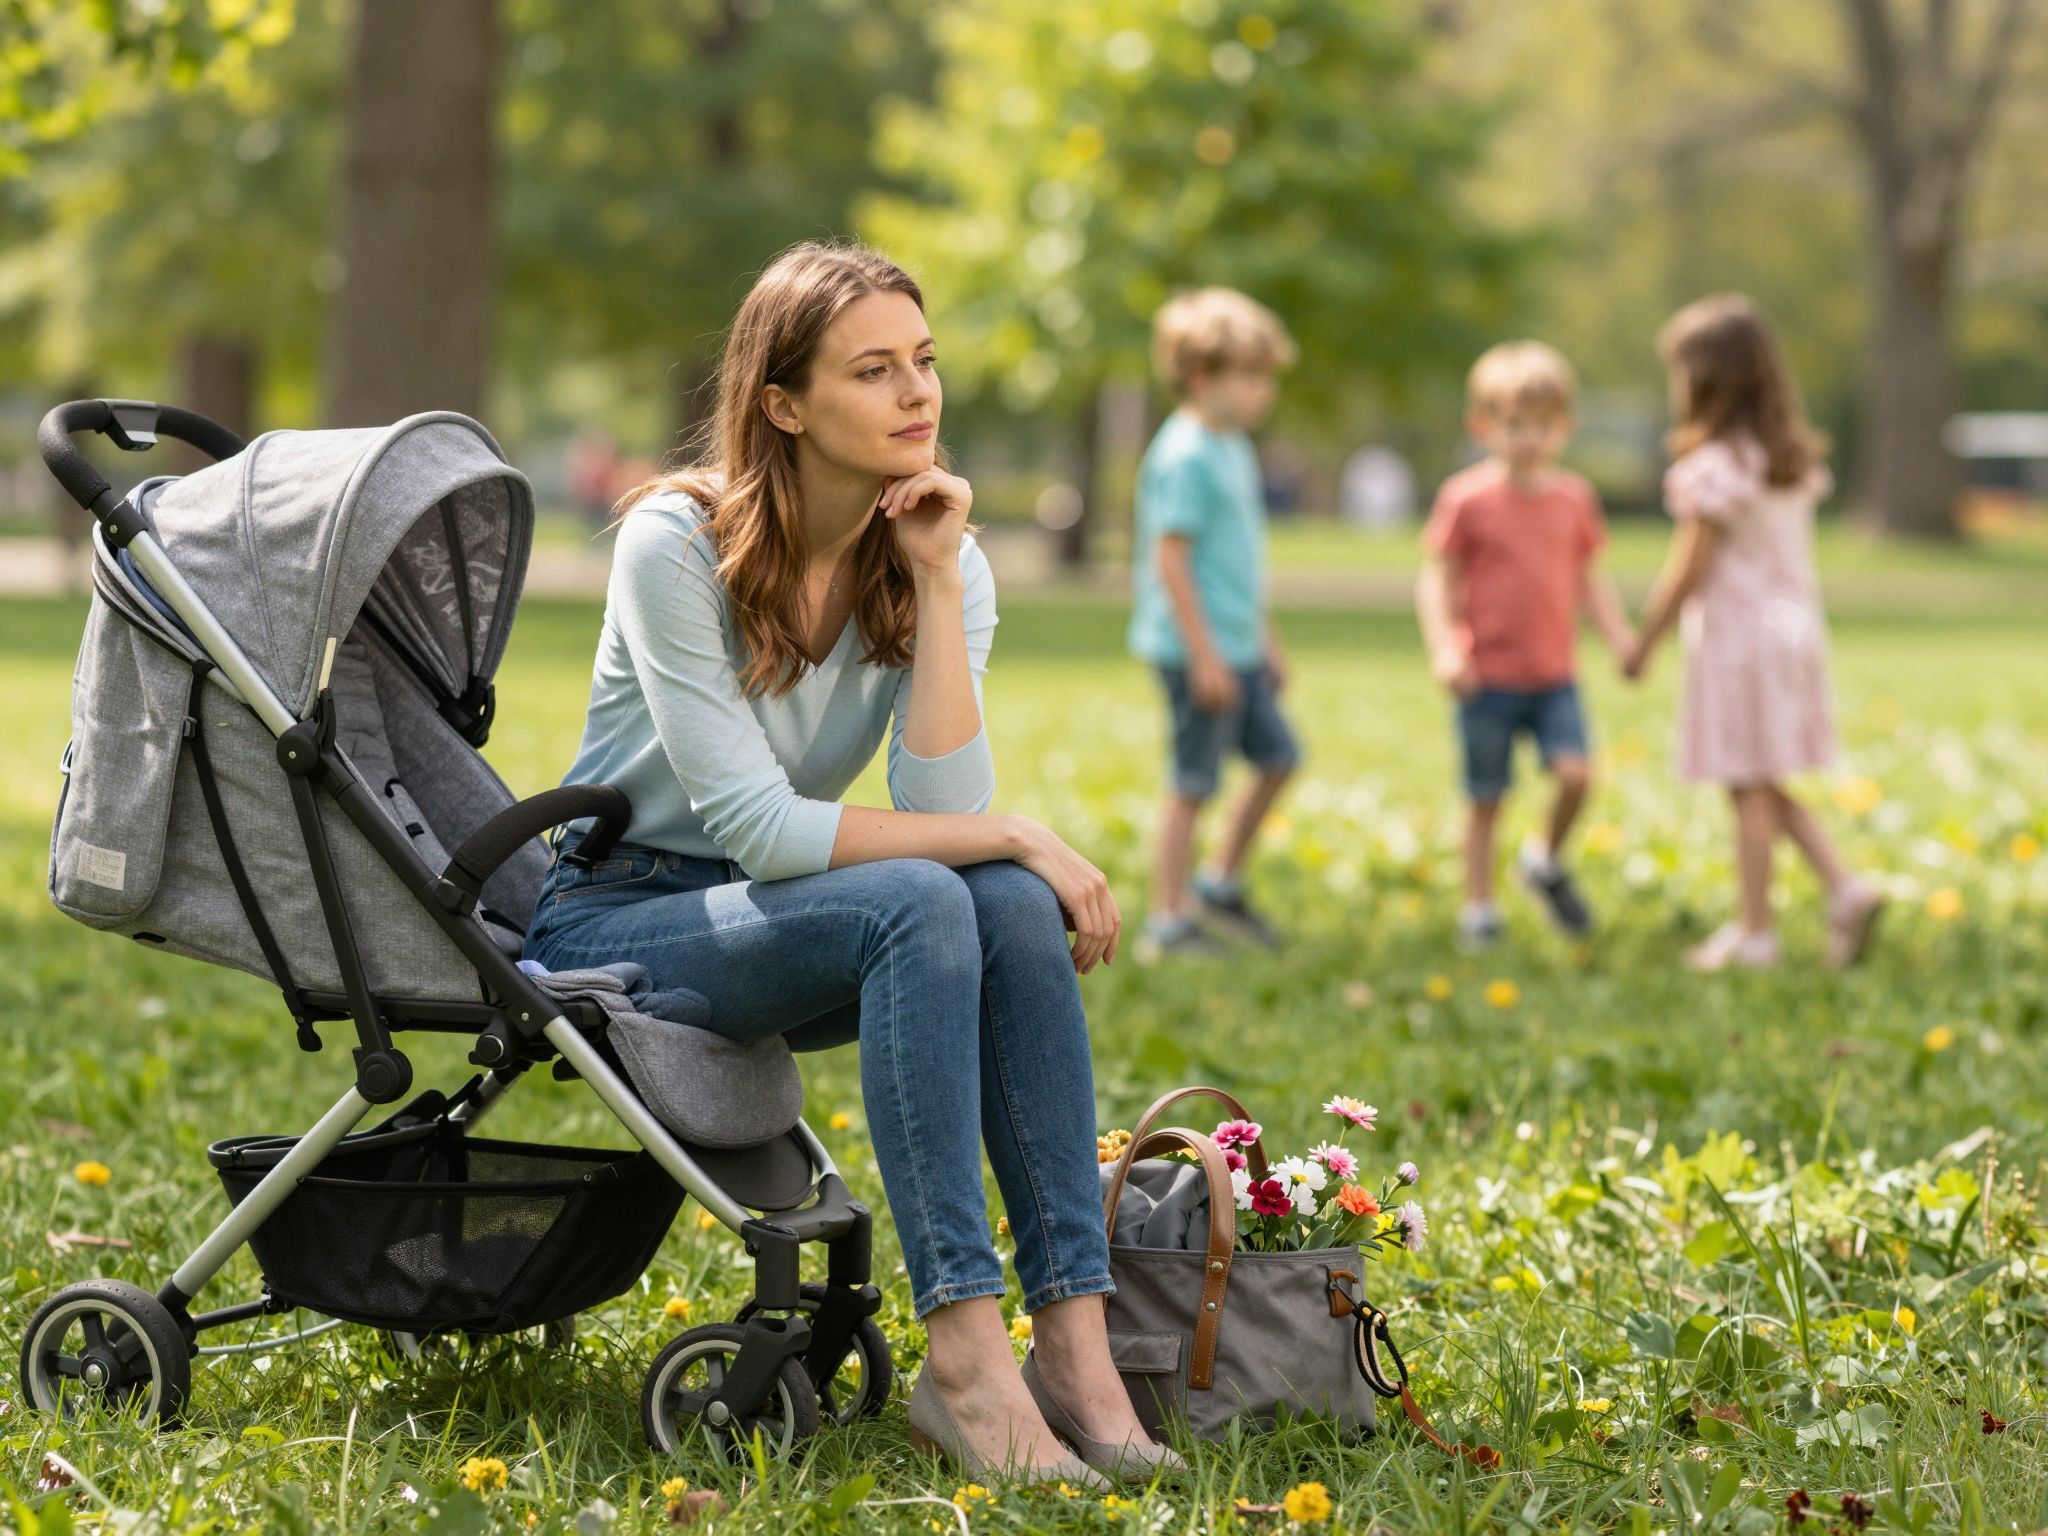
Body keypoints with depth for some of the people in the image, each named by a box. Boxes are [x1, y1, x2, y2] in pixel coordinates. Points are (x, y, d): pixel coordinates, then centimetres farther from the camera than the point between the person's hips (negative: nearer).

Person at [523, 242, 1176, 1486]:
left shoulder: (944, 562, -2)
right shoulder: (677, 543, -18)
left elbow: (944, 809, -16)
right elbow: (756, 826, -23)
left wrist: (938, 589, -21)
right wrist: (1016, 837, -23)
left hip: (780, 921, 5)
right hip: (616, 919, -5)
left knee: (1013, 905, -26)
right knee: (917, 903, -32)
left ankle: (1075, 1337, -30)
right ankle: (966, 1353, -37)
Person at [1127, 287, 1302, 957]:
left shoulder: (1233, 448, 13)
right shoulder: (1185, 456, -17)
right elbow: (1169, 557, -20)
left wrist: (1267, 640, 24)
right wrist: (1205, 655, -20)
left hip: (1237, 648, 10)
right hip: (1198, 650, -10)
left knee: (1278, 757, 12)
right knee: (1192, 783, -3)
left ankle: (1222, 884, 26)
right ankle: (1167, 921, 6)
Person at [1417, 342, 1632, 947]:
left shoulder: (1574, 499, 5)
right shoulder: (1466, 499, -8)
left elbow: (1589, 577, 15)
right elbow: (1436, 578, -6)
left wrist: (1620, 635, 4)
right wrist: (1443, 649, -18)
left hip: (1555, 676, 3)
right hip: (1489, 678, -3)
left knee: (1575, 773, -14)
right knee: (1485, 799, 5)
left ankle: (1546, 859, 14)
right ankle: (1479, 907, 19)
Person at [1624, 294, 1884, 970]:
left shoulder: (1714, 468, -18)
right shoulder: (1795, 457, 6)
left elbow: (1686, 574, -15)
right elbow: (1795, 553, 12)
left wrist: (1643, 644, -5)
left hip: (1737, 636, -8)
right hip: (1794, 627, 8)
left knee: (1749, 788, 1)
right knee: (1767, 786, 16)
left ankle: (1753, 932, 8)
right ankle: (1845, 888, 6)